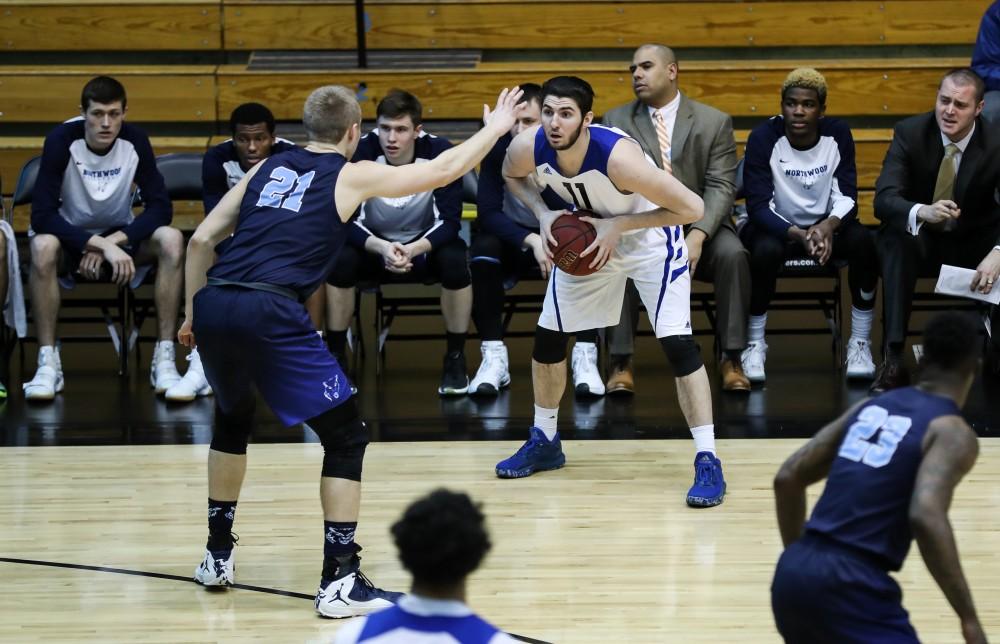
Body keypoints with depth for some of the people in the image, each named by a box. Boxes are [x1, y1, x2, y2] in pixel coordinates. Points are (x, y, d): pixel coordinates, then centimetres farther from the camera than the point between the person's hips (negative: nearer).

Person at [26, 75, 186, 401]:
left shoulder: (135, 141, -14)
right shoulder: (62, 141, -21)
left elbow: (160, 208, -14)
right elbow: (42, 215, -27)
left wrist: (112, 242, -28)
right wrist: (102, 245, -38)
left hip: (120, 235, 2)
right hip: (71, 237, -2)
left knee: (172, 240, -28)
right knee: (43, 246, -38)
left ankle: (165, 360, -25)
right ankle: (48, 363, -31)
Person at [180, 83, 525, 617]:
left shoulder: (266, 168, 23)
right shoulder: (352, 177, 11)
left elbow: (201, 240, 19)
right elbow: (444, 170, 18)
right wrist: (495, 129, 34)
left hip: (213, 306, 6)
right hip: (270, 313, -6)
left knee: (232, 419, 32)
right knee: (345, 437, 7)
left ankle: (218, 556, 36)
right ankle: (340, 581, 1)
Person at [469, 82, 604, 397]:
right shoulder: (498, 149, -15)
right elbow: (488, 213, -21)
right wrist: (532, 240, -34)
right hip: (512, 239, 0)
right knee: (482, 249, -32)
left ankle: (585, 357, -28)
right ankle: (494, 359, -29)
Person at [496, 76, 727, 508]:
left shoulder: (618, 156, -39)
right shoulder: (528, 148, -24)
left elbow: (692, 208, -33)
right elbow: (512, 175, 4)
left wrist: (619, 225, -32)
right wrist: (543, 213, -15)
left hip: (649, 236, -6)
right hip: (586, 236, 6)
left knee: (677, 342, -18)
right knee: (548, 335, 10)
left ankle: (707, 462, -15)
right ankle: (544, 441, 31)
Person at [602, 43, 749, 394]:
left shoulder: (714, 122, 3)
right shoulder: (616, 122, 6)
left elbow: (720, 187, -6)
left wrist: (697, 235, -24)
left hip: (699, 225, 0)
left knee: (733, 254, -32)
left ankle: (731, 359, -21)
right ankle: (621, 362, -26)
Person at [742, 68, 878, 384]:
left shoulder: (837, 134, -8)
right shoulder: (764, 138, -16)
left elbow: (847, 196, -11)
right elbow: (758, 206, -20)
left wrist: (829, 226, -34)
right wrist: (798, 235, -37)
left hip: (825, 224, 2)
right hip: (776, 226, -2)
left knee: (862, 240, -28)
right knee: (765, 250, -36)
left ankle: (860, 344, -16)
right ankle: (755, 346, -17)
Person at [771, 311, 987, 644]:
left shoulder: (871, 407, 18)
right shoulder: (952, 432, -3)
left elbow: (788, 478, 18)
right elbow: (926, 516, -20)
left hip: (793, 575, 8)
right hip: (851, 588, -8)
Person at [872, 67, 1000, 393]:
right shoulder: (910, 132, -14)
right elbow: (883, 199, -25)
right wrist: (922, 212, -48)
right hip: (922, 242, 0)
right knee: (896, 238, -34)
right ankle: (894, 359, -38)